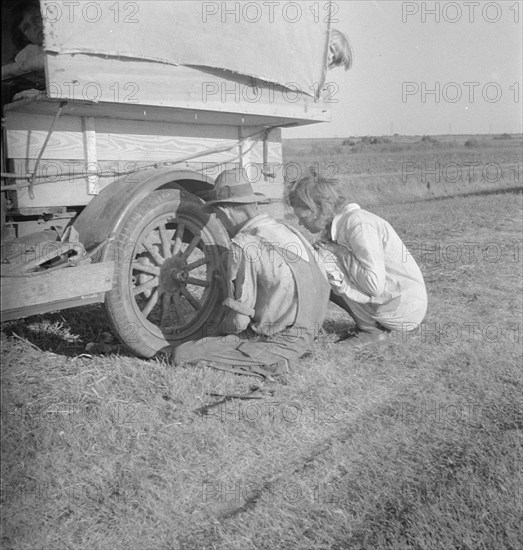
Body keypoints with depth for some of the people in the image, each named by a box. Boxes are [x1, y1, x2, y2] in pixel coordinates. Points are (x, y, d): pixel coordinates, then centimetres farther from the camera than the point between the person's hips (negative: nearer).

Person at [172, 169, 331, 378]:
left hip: (277, 342, -9)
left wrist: (221, 328, 6)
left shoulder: (244, 247, -19)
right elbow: (324, 289, 11)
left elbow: (239, 320, -19)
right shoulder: (289, 232, 5)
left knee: (182, 355, -11)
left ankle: (270, 363, -7)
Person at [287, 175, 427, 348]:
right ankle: (376, 324, 11)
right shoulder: (335, 225, 6)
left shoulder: (358, 224, -22)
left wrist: (339, 251, -19)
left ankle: (371, 330, -4)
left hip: (406, 309, -9)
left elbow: (374, 285, -28)